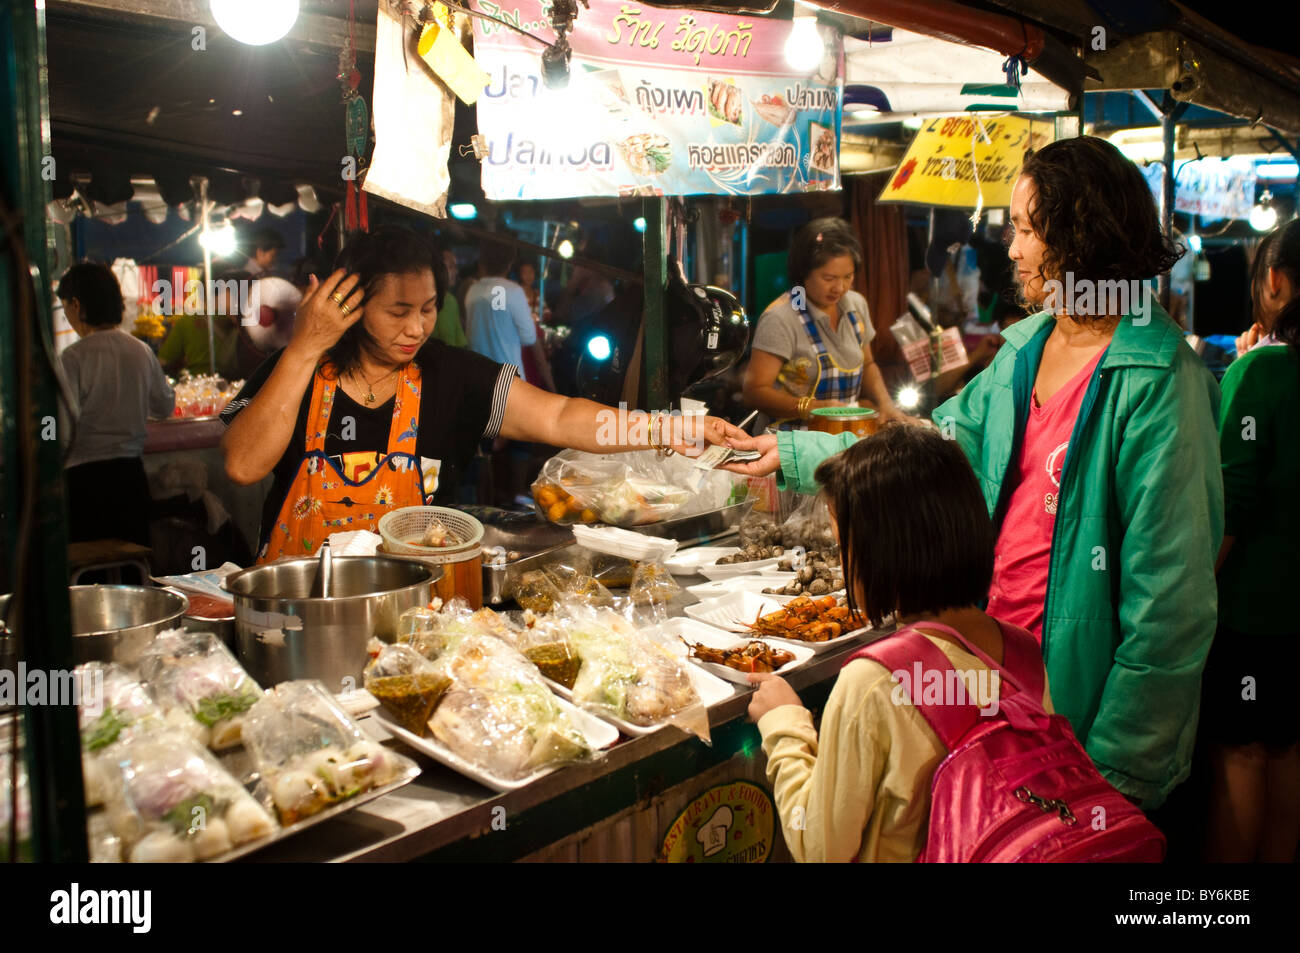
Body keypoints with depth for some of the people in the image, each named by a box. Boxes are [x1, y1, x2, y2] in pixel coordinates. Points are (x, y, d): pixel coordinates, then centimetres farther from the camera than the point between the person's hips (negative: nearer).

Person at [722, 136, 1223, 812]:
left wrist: (1118, 764, -21)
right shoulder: (1025, 348, 6)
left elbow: (1169, 597, -21)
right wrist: (796, 452, 17)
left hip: (1078, 687, -7)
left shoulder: (1158, 380, -19)